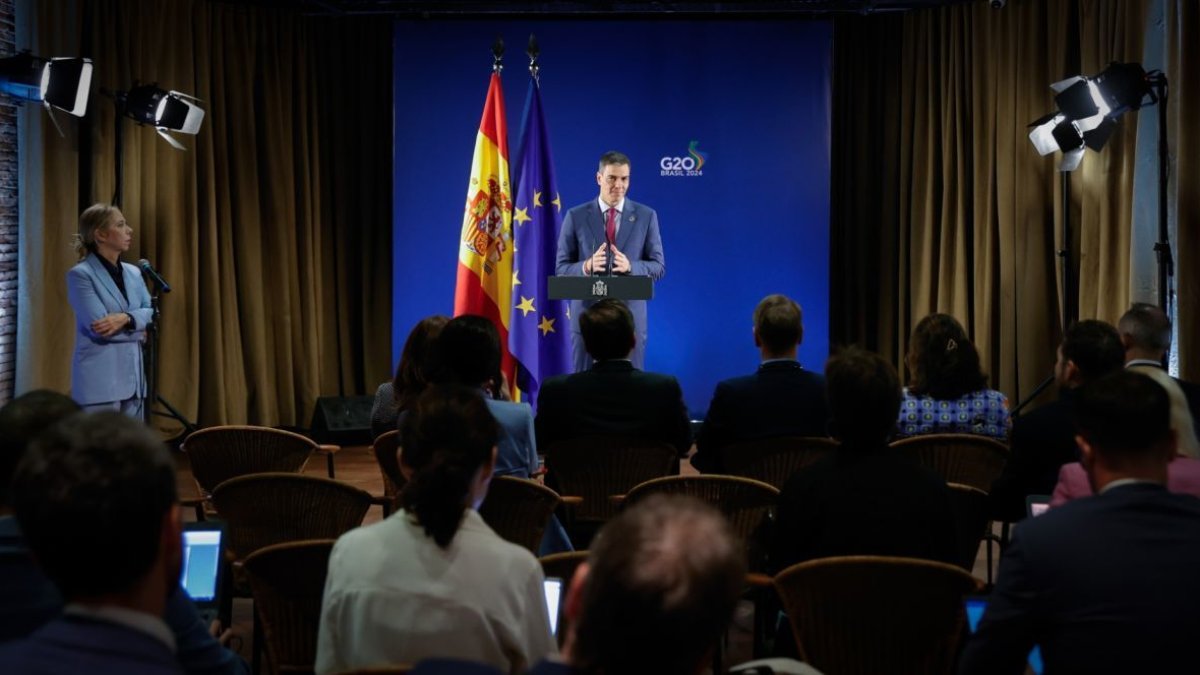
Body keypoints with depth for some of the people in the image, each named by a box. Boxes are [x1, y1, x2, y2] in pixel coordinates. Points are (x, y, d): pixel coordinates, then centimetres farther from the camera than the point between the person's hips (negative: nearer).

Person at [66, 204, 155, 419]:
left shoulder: (133, 273, 14)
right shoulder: (80, 275, -8)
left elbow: (151, 313, 3)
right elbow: (99, 327, -16)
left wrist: (126, 318, -16)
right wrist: (137, 331, -4)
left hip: (134, 378, 7)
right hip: (100, 381, -7)